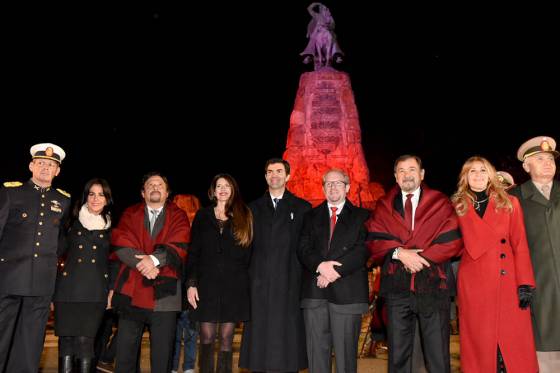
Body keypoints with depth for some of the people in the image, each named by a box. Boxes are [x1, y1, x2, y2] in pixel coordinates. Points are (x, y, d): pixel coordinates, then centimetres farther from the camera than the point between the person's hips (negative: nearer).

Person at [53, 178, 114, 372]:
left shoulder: (111, 227, 9)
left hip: (95, 292, -1)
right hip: (68, 289, 1)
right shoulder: (73, 222, 10)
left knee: (85, 340, -5)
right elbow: (59, 251, 11)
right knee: (66, 339, 1)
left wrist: (112, 289, 4)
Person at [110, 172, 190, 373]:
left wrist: (154, 259, -22)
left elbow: (179, 247, -7)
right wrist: (143, 264, -14)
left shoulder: (178, 216, 9)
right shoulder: (130, 214, 12)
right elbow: (121, 244, -2)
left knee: (162, 355, 6)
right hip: (131, 291, 1)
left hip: (164, 292, -1)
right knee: (125, 352, 8)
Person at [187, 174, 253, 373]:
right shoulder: (203, 215, 9)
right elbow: (193, 252, 5)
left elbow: (249, 253, 6)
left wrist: (246, 282, -2)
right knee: (207, 338, 1)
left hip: (234, 285, 0)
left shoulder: (244, 216, 8)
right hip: (207, 283, 0)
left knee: (226, 339, 4)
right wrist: (191, 283, -4)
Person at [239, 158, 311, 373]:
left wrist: (305, 277, -2)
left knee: (287, 337, 0)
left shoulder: (302, 208, 7)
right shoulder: (254, 208, 14)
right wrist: (246, 276, 3)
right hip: (260, 282, 2)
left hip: (289, 283, -2)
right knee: (259, 338, 3)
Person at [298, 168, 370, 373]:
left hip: (347, 292, -2)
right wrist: (320, 265, -14)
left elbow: (363, 249, -3)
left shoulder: (362, 216, 9)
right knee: (316, 350, 5)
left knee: (346, 351, 1)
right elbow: (304, 248, 6)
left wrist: (335, 270, -13)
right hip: (314, 291, 2)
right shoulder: (311, 216, 17)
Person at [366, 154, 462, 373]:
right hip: (397, 287, 1)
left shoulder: (440, 203, 8)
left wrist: (422, 256, -11)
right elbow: (374, 241, 3)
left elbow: (453, 241, -2)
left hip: (433, 284, -1)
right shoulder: (384, 206, 12)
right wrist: (399, 252, -13)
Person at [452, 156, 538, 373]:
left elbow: (520, 245, 2)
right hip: (473, 283, 0)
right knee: (479, 342, 4)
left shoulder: (509, 203, 7)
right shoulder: (458, 207, 8)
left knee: (515, 341, 0)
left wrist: (525, 283, -5)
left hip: (508, 282, 0)